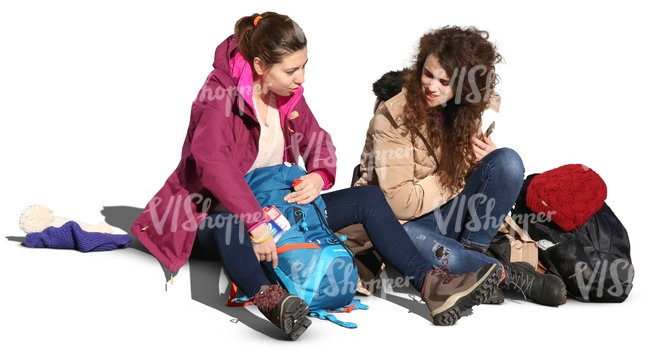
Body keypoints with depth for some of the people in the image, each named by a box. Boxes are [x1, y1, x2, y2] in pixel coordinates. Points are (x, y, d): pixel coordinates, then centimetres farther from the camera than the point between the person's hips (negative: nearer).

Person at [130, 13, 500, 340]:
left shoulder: (289, 92, 0)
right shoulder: (220, 93, -21)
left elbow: (317, 139, 5)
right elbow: (212, 159, -38)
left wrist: (320, 175, -20)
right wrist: (256, 226, -47)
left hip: (277, 206, 7)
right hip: (215, 217, -6)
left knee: (368, 197, -7)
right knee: (229, 220, -45)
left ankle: (432, 285, -22)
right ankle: (267, 298, -70)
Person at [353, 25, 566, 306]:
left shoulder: (468, 108, -3)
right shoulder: (394, 115, -20)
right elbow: (401, 203, -21)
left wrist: (486, 159, -14)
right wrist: (459, 171, -16)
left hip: (447, 214, 5)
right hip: (406, 222, -5)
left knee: (508, 162, -17)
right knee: (407, 241, -41)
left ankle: (470, 251, -17)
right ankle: (506, 274, -19)